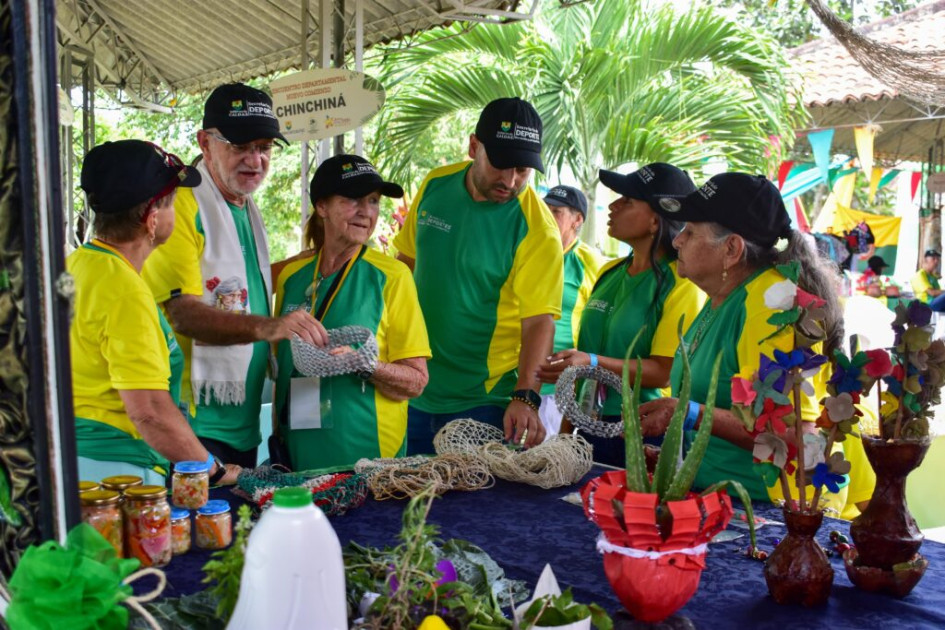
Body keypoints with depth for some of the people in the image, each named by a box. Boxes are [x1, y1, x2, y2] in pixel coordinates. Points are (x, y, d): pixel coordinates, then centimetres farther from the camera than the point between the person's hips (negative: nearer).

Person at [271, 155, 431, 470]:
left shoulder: (391, 276, -7)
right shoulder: (291, 275, 5)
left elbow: (416, 381, -8)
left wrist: (367, 365, -26)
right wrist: (279, 441, 7)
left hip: (367, 455, -3)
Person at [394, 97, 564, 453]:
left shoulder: (537, 231, -17)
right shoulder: (435, 185, -2)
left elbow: (539, 322, -20)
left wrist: (525, 397, -32)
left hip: (481, 402, -5)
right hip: (413, 393, 5)